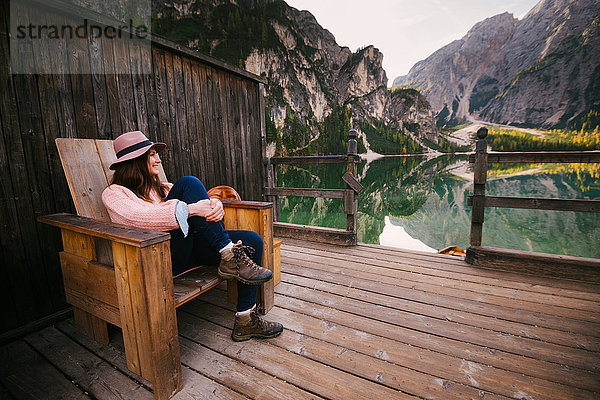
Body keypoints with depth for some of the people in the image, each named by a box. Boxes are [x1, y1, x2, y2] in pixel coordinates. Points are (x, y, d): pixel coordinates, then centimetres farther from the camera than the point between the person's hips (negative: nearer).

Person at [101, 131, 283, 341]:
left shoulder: (161, 187, 26)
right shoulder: (114, 193, 8)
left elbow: (201, 202, 11)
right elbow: (140, 217, -17)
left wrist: (216, 205, -14)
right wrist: (191, 209, -29)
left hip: (188, 248, 7)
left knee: (252, 240, -13)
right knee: (189, 183, -21)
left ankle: (246, 321, -8)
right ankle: (230, 257, -27)